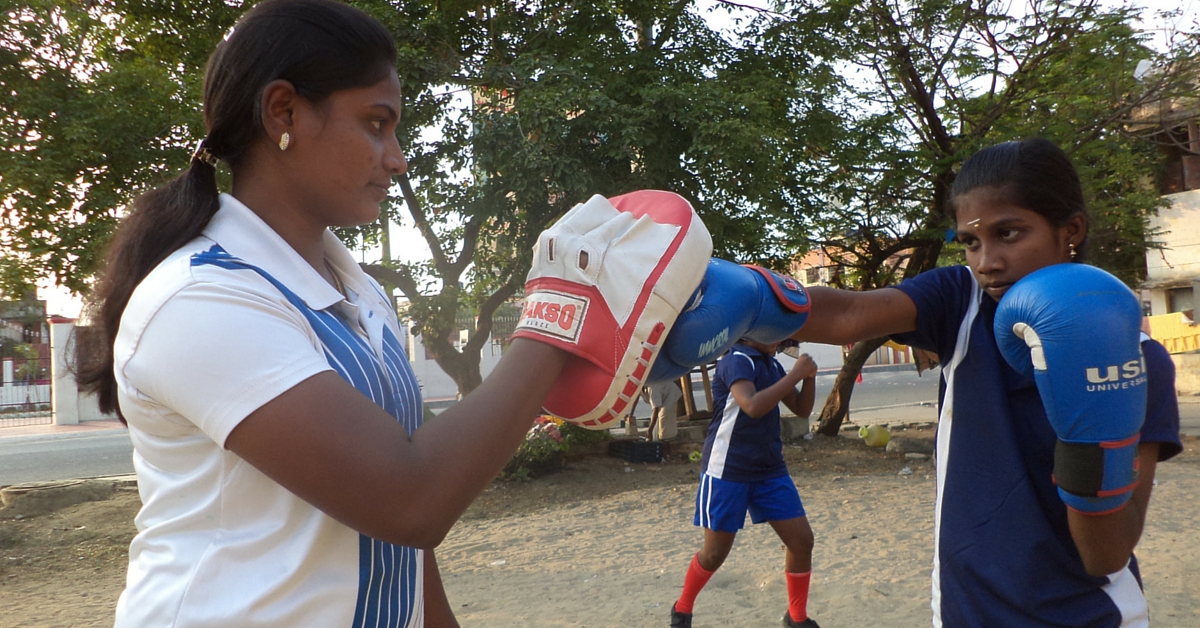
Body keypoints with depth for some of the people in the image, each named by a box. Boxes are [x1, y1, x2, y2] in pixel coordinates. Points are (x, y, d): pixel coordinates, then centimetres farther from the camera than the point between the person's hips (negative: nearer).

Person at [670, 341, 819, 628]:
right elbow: (753, 406, -34)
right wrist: (795, 374, -28)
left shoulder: (772, 364, 8)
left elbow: (801, 409, 13)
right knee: (715, 552, 3)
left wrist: (809, 376, -5)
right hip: (727, 472, -7)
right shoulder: (736, 361, -17)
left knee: (802, 540, 2)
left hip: (770, 470, 7)